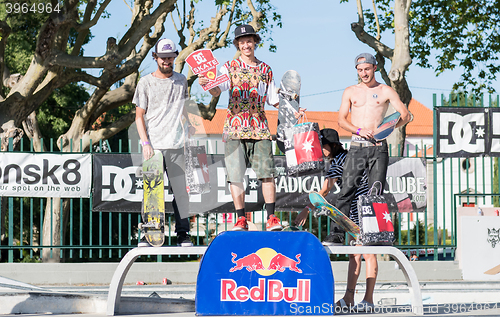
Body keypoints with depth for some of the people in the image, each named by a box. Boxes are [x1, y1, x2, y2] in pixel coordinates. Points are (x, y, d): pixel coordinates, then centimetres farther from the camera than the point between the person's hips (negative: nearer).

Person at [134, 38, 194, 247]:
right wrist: (145, 143, -7)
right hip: (153, 146, -2)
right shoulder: (146, 83, 4)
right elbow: (139, 116, 3)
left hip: (176, 145, 2)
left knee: (181, 190, -3)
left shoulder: (181, 80, 14)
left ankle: (183, 233, 1)